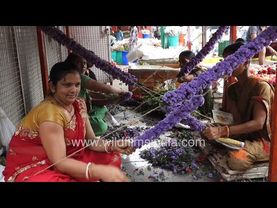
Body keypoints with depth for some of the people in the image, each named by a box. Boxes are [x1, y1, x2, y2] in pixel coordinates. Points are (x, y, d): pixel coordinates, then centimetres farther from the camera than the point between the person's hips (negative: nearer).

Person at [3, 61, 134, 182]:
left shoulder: (79, 105, -1)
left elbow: (91, 141, 0)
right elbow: (59, 162, -30)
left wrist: (112, 146, -20)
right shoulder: (50, 112, -25)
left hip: (65, 160, 8)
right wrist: (101, 172, -39)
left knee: (112, 157, -2)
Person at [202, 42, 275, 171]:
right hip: (239, 137, 6)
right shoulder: (231, 89, 8)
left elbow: (258, 123, -28)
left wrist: (222, 131, -41)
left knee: (235, 158, -35)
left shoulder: (261, 87, -16)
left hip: (261, 140, -6)